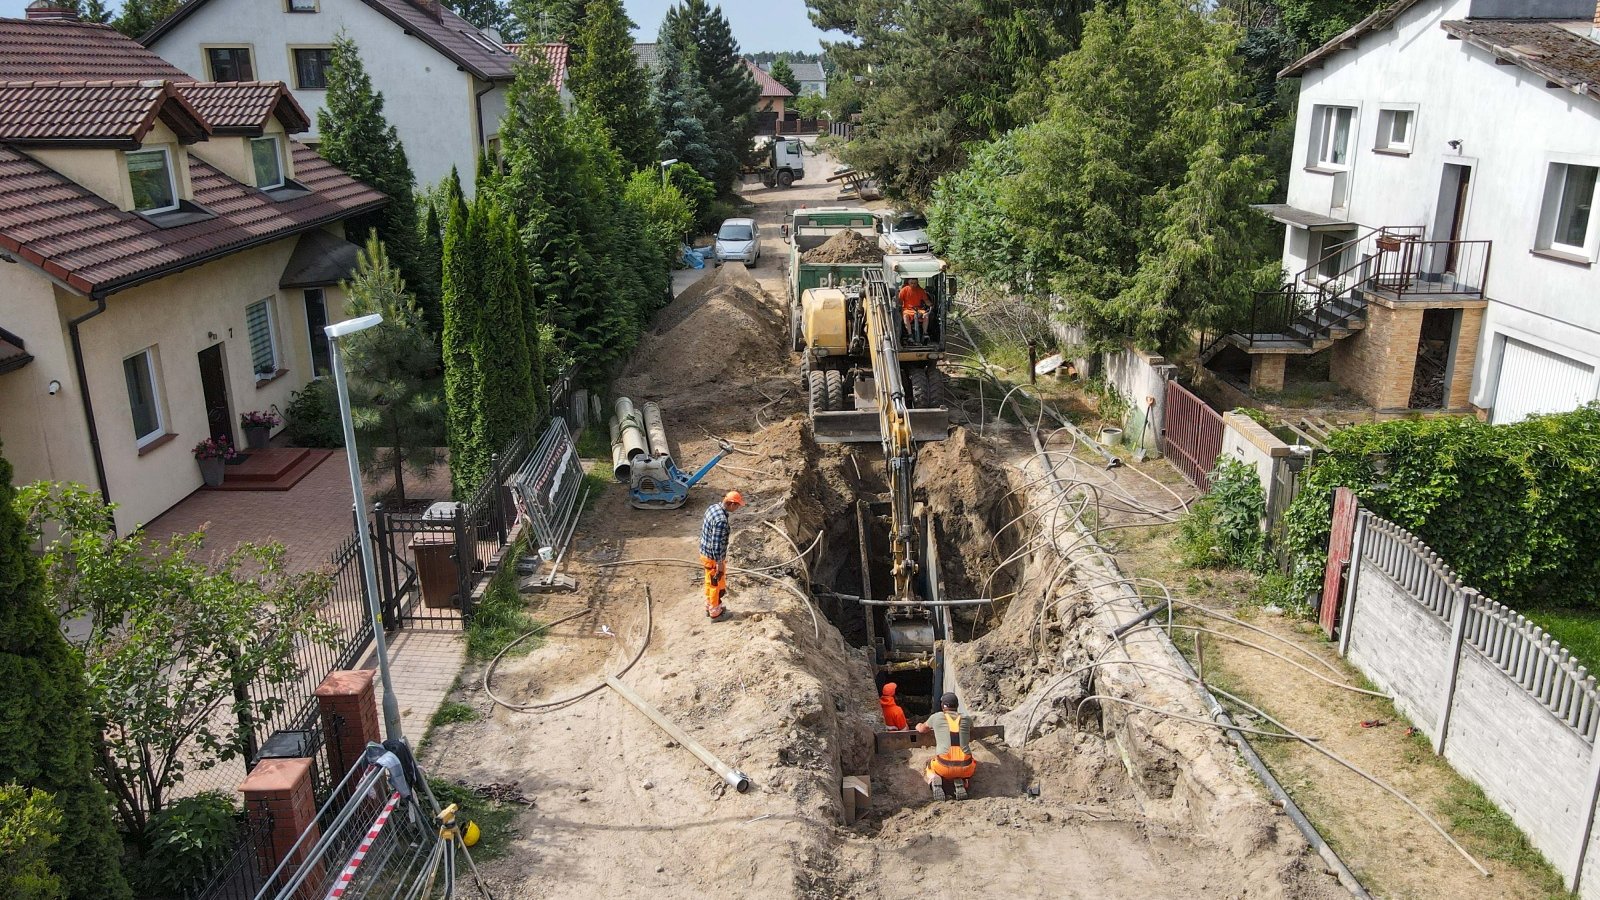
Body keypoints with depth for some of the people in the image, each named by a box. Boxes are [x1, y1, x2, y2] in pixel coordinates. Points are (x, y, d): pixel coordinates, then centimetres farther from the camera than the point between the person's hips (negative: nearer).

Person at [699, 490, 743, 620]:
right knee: (717, 585, 11)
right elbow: (717, 545, -29)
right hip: (713, 557, -9)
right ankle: (715, 613, 27)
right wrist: (720, 565, -21)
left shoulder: (713, 507, -3)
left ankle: (709, 607, 42)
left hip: (705, 553, 9)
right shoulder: (721, 520, -32)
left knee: (710, 582, 25)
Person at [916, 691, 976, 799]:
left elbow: (922, 730, 29)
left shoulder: (936, 717, 7)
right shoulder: (966, 719, 11)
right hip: (965, 767, 0)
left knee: (929, 767, 33)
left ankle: (935, 779, -2)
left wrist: (919, 726, 52)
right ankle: (960, 782, 4)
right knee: (974, 766, 36)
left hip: (945, 766, 0)